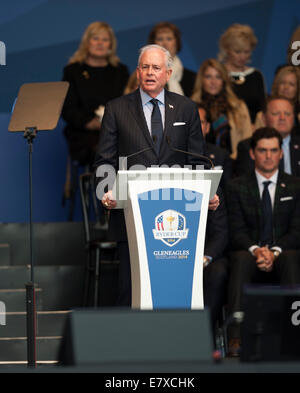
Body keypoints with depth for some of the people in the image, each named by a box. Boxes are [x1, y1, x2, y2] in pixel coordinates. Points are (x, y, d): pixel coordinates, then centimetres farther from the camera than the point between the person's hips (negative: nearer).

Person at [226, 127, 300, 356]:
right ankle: (236, 336, -47)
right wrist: (256, 250, -20)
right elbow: (237, 231, 2)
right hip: (250, 255, 0)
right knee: (241, 259, -35)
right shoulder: (237, 187, 12)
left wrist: (274, 251, -17)